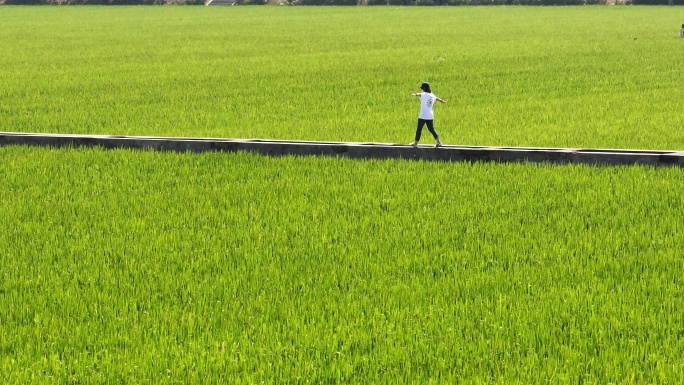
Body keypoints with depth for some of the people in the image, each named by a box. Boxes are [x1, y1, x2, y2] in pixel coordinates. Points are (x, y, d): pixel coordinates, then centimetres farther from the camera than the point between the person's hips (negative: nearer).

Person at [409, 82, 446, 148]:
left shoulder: (423, 94, -6)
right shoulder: (432, 96, 12)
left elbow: (419, 94, -28)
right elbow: (437, 99, 32)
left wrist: (415, 94, -50)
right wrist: (442, 101, 53)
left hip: (423, 116, -6)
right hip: (430, 116, 6)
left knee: (419, 129, 3)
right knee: (431, 129, 14)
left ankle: (416, 143, 9)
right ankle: (438, 141, 5)